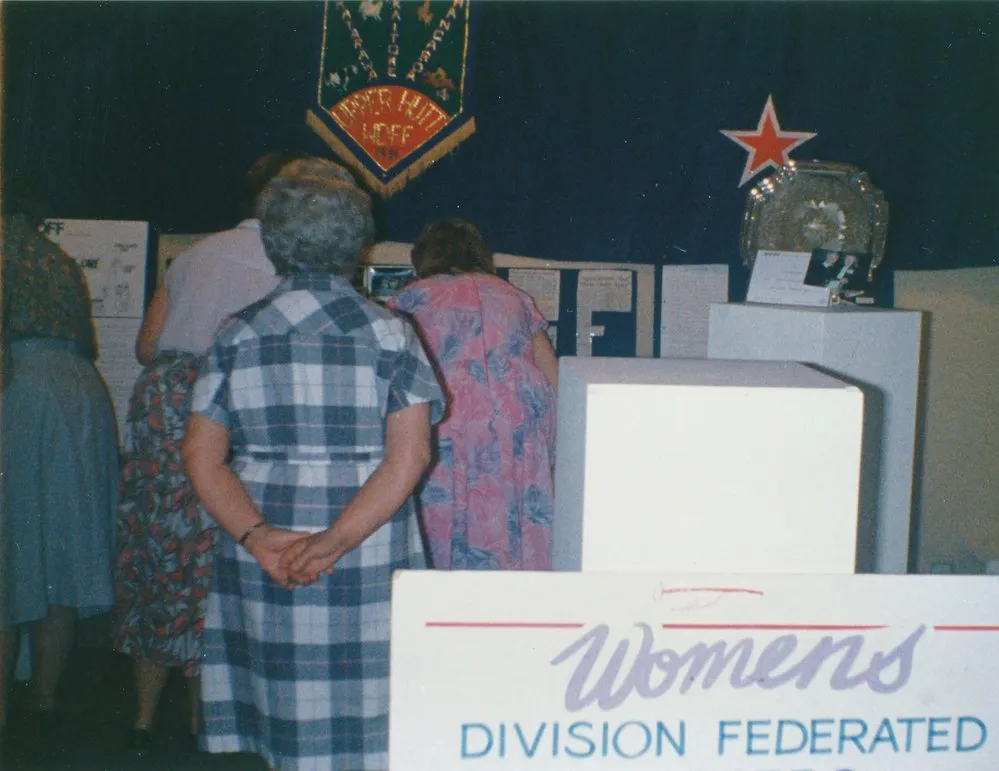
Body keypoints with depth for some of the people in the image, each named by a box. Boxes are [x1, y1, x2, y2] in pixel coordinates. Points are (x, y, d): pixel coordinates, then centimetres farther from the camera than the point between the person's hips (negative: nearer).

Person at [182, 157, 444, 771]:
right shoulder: (389, 333, -4)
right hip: (369, 558, -2)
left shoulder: (239, 335, 3)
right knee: (361, 714, 7)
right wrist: (337, 540, -17)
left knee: (283, 706, 13)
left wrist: (256, 534, -11)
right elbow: (410, 456, -13)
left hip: (263, 556, 3)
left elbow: (200, 455, -3)